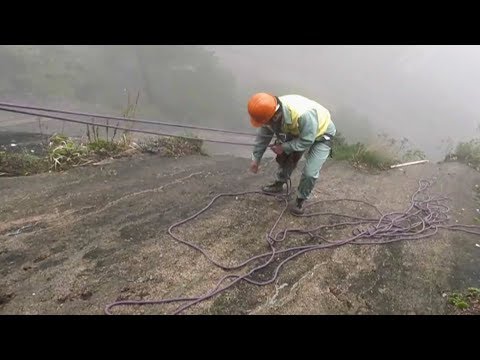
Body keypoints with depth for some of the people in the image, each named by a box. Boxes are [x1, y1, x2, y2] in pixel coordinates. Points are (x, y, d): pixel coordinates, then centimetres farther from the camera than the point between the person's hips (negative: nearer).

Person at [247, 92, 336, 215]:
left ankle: (300, 200, 13)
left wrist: (283, 147, -25)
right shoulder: (270, 111, -24)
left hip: (321, 134, -6)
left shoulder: (303, 114, -47)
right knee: (286, 158, 15)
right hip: (298, 132, 6)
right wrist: (255, 158, -2)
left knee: (310, 172, -12)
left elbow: (306, 141, -32)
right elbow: (263, 136, -8)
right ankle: (279, 184, 41)